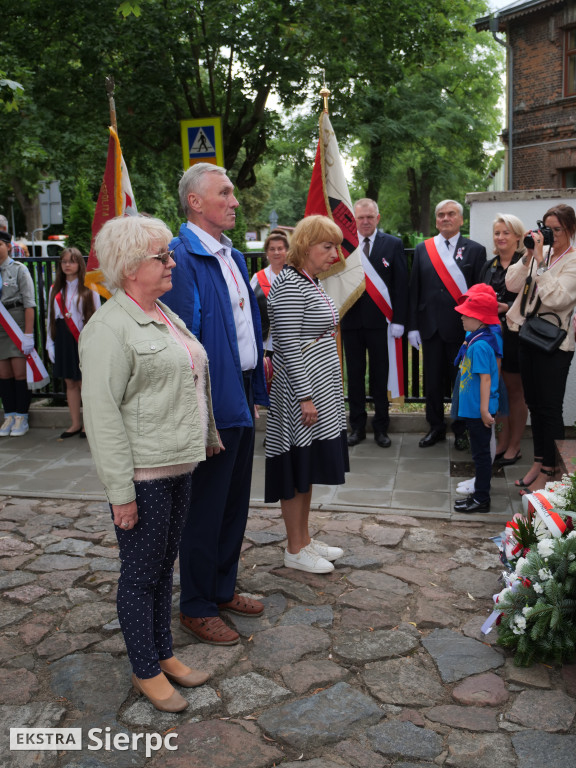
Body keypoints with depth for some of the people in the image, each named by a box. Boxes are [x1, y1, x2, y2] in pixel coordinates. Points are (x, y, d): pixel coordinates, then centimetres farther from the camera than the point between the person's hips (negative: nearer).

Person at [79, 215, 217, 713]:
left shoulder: (164, 314, 12)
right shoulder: (109, 328, -16)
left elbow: (195, 383, 22)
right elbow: (102, 414, -19)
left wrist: (208, 438, 24)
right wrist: (121, 492, -20)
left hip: (180, 466, 8)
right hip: (143, 473, -8)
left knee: (165, 565, 19)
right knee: (141, 573, 7)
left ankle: (164, 653, 34)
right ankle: (145, 671, 24)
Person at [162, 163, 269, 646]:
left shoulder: (234, 257, 13)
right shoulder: (182, 257, -16)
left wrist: (258, 381, 16)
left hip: (242, 396, 9)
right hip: (212, 402, -9)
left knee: (235, 502, 19)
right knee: (205, 507, 5)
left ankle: (223, 589, 37)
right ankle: (196, 607, 23)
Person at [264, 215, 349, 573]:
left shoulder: (312, 283, 14)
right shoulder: (289, 285, -16)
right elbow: (289, 346, -20)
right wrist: (305, 396, -21)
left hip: (322, 391, 10)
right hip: (301, 394, -10)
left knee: (309, 470, 16)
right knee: (297, 470, 1)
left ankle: (305, 539, 28)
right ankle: (295, 550, 14)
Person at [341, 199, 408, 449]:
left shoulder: (393, 244, 2)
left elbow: (401, 285, 0)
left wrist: (398, 320, -7)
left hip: (380, 320, -1)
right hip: (351, 320, 2)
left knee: (380, 375, 5)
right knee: (354, 374, 9)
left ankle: (381, 427, 16)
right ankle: (357, 426, 20)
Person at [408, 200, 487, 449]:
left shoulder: (475, 250, 1)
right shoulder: (423, 249, 9)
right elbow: (414, 289, 7)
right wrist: (413, 326, 2)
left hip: (462, 327, -2)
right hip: (430, 326, 3)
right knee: (432, 381, 9)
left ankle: (461, 430, 22)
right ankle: (436, 428, 25)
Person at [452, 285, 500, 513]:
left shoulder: (480, 345, -22)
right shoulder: (474, 338, 6)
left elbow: (486, 378, -23)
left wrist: (484, 410, -22)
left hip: (478, 410, -10)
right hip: (473, 408, 10)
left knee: (481, 453, 2)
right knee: (480, 452, 20)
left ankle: (482, 499, 13)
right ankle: (479, 491, 33)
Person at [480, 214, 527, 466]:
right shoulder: (489, 266, 12)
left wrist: (507, 308, -22)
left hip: (514, 336, -5)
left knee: (515, 391, 5)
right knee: (497, 390, 10)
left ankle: (514, 446, 16)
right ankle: (502, 442, 23)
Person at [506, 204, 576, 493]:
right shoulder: (539, 253, 7)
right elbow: (512, 284, 0)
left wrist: (540, 261, -21)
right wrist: (528, 256, -9)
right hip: (528, 337, 6)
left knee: (550, 409, 0)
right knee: (534, 404, 15)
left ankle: (548, 472, 11)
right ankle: (538, 461, 28)